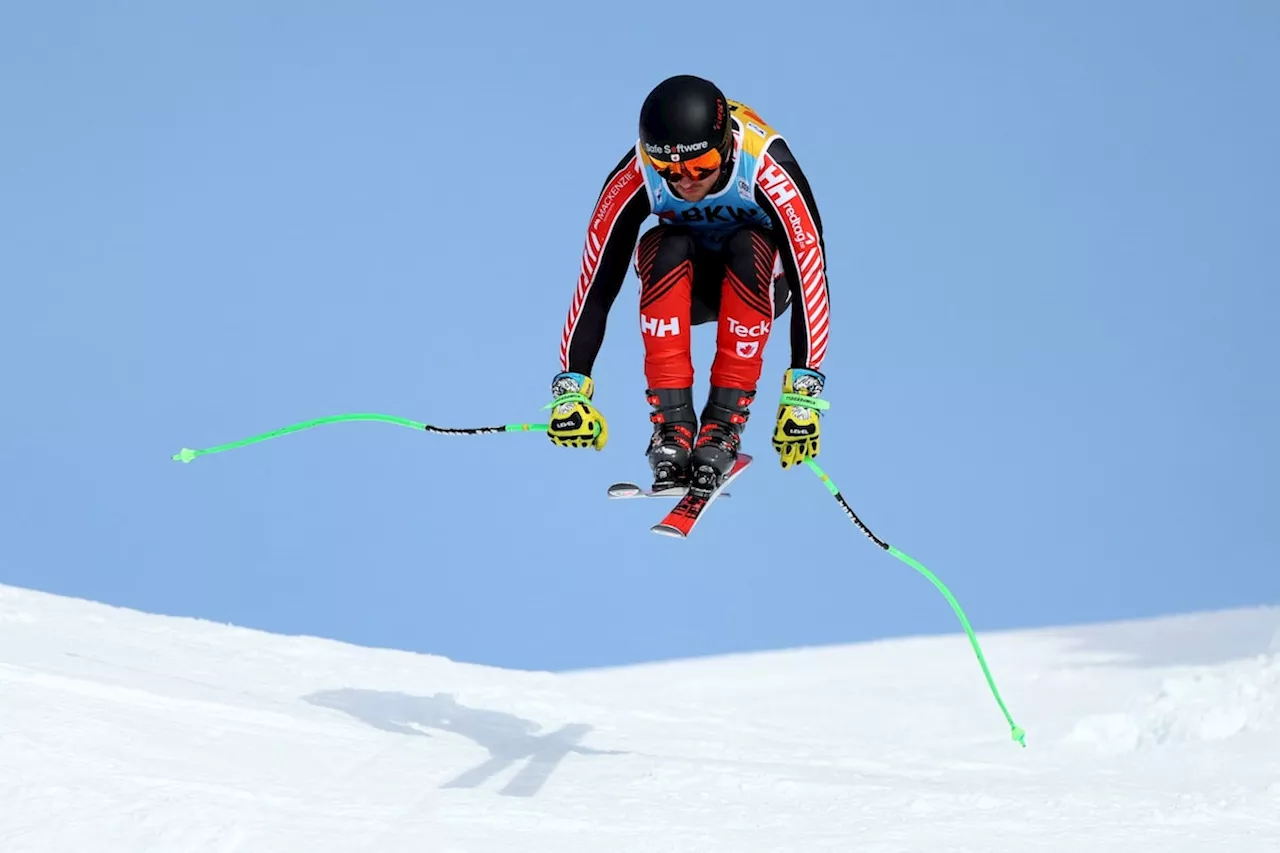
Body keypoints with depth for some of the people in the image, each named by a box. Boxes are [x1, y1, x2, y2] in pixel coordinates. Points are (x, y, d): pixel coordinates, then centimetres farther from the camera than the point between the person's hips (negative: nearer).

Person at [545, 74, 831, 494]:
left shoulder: (768, 168, -33)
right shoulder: (636, 176, -28)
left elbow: (811, 275, -37)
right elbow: (596, 282, -26)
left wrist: (802, 395, -45)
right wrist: (571, 389, -32)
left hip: (760, 282, -1)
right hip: (685, 283, 1)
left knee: (750, 244, -35)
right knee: (666, 249, -33)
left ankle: (725, 420, -28)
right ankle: (671, 421, -28)